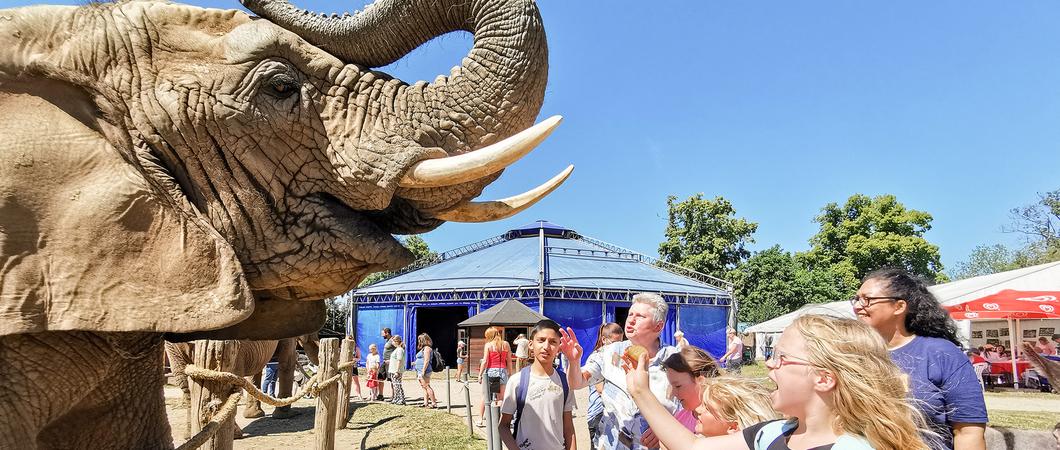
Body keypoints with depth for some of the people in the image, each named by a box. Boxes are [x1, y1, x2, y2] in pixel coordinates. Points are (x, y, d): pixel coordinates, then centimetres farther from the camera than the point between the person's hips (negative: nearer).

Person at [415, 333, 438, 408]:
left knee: (427, 387, -9)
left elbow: (426, 360, -19)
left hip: (424, 371, -10)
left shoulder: (427, 348, -11)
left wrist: (423, 372, -22)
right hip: (420, 371, 10)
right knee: (424, 388, 10)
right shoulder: (423, 348, 20)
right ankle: (426, 403, 13)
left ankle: (434, 403, -7)